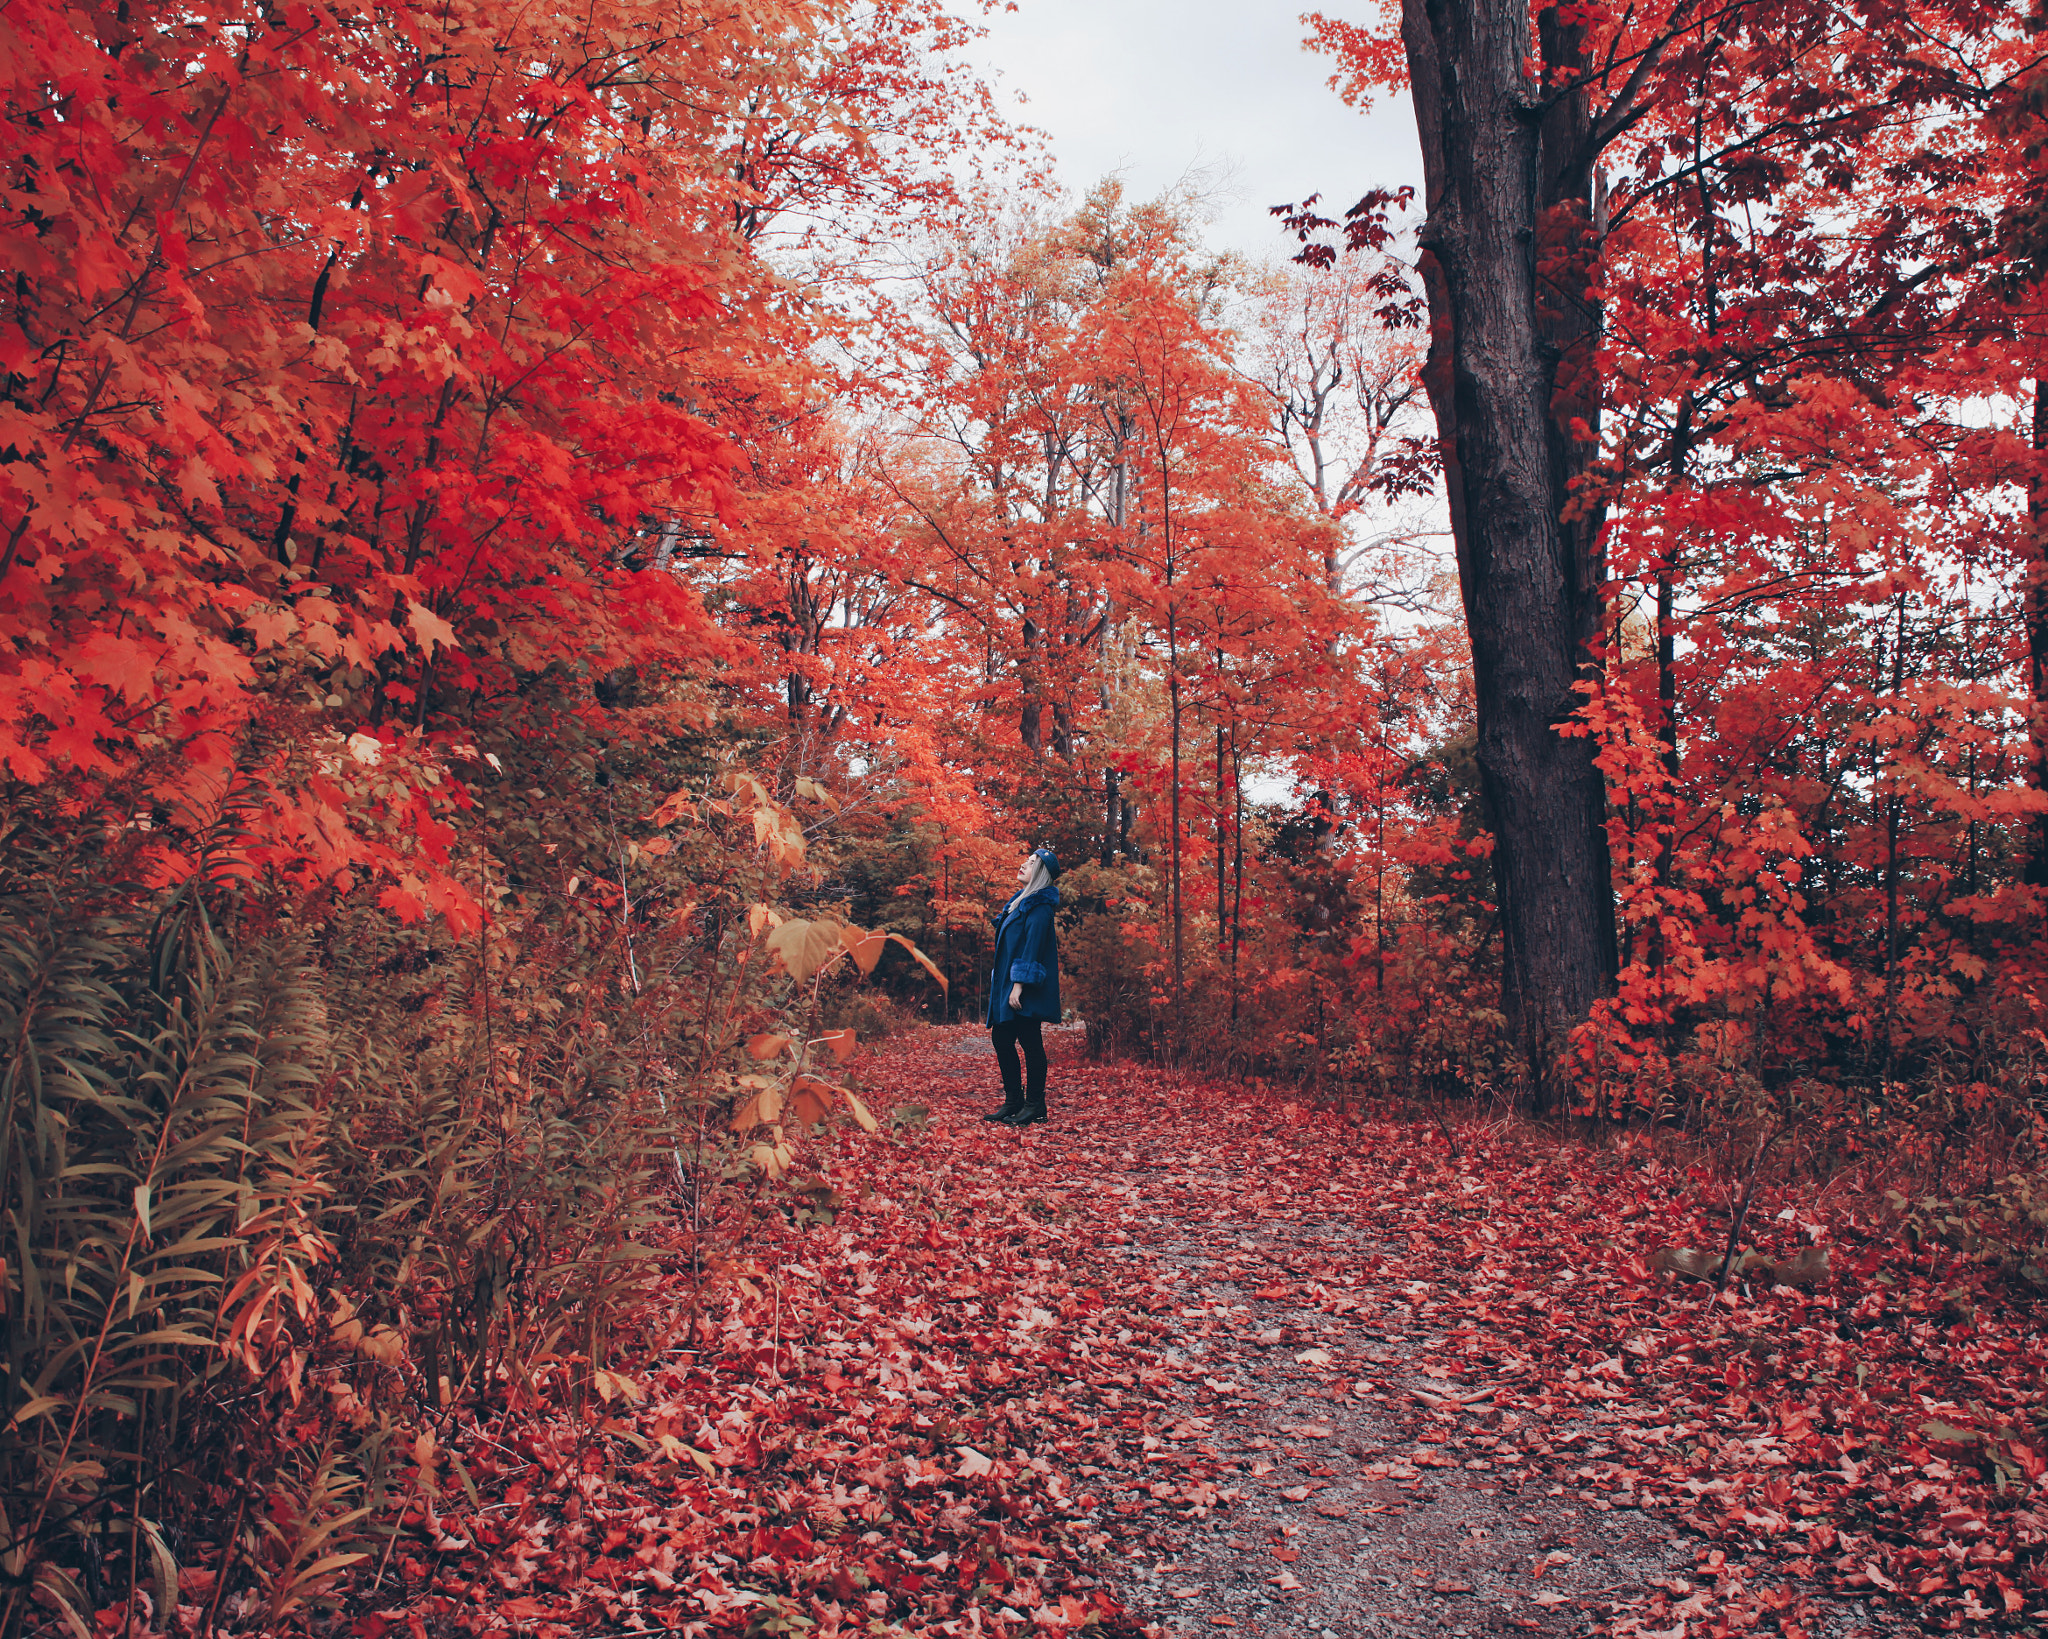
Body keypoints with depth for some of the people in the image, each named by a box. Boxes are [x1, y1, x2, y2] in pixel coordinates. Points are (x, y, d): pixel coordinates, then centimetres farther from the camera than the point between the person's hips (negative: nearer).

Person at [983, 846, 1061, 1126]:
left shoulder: (1040, 905, -12)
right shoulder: (1021, 899, 17)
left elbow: (1032, 945, -19)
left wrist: (1019, 984, -23)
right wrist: (1002, 982, 18)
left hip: (1026, 988, -10)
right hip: (1006, 984, 10)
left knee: (1030, 1042, -4)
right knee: (1001, 1038, 10)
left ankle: (1035, 1105, 4)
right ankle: (1013, 1101, 18)